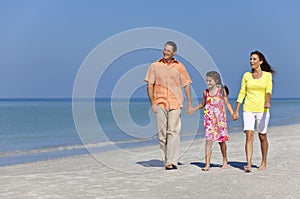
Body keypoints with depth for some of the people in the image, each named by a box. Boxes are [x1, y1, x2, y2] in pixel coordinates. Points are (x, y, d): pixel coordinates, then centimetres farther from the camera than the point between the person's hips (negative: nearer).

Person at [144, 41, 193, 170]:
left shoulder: (179, 66, 8)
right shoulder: (155, 66, 7)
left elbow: (186, 85, 11)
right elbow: (150, 85, 6)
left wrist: (189, 104, 7)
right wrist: (152, 103, -3)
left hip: (175, 103, -1)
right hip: (160, 103, 1)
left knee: (173, 132, -8)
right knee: (162, 133, 2)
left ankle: (172, 161, -9)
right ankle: (166, 160, 11)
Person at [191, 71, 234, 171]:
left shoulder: (221, 90, 0)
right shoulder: (206, 92, 5)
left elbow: (227, 103, 4)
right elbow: (202, 104, 18)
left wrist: (232, 113, -10)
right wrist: (194, 109, 4)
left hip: (220, 118, -1)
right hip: (209, 119, 1)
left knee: (221, 140, 9)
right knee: (209, 140, -9)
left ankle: (225, 161, 28)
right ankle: (207, 163, -11)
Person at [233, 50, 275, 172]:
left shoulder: (267, 75, 3)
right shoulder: (246, 75, 9)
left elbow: (269, 90, -12)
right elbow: (242, 93, 9)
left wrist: (267, 101, -33)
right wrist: (236, 111, 5)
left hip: (262, 109, -1)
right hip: (248, 109, 1)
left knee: (262, 136, 7)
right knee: (249, 136, -9)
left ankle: (264, 162, 23)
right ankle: (248, 164, -14)